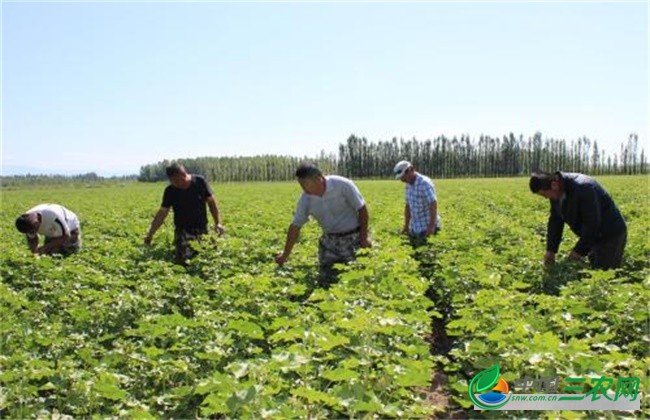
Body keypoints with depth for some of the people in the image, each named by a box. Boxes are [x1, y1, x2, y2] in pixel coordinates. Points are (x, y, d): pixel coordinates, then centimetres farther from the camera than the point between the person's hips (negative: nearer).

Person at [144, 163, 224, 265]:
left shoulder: (200, 182, -9)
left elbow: (211, 202, 1)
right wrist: (150, 234, -5)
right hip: (183, 231, 0)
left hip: (202, 230, 1)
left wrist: (218, 223, -3)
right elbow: (162, 213, -2)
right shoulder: (170, 191, -7)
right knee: (181, 260, -14)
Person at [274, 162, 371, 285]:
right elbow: (295, 226, 0)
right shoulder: (306, 198, -7)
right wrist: (285, 255, 4)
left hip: (353, 238, -4)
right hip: (329, 240, 4)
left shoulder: (342, 185, -20)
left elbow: (362, 209, -12)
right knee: (325, 278, 2)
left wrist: (364, 237, -12)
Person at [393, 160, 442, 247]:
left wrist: (431, 226, -28)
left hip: (426, 226, -8)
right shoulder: (409, 185, 6)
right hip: (415, 227, 8)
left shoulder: (425, 183, -20)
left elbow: (433, 204, -25)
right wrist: (406, 225, 11)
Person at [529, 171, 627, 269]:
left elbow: (592, 224, -29)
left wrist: (579, 251, -23)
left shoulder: (582, 189, -31)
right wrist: (551, 249, -1)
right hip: (594, 235, 9)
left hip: (610, 234, -9)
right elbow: (555, 220, 3)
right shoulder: (557, 192, -4)